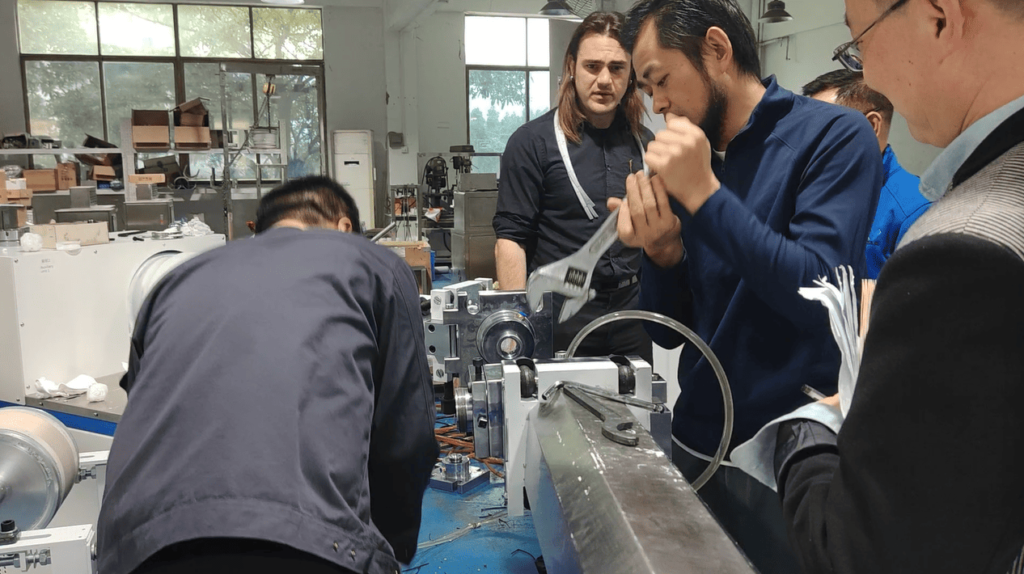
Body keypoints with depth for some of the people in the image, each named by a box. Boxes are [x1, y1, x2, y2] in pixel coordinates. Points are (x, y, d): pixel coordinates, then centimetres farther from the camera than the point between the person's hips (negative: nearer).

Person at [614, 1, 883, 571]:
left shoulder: (834, 135, -9)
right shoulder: (695, 162, 6)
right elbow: (669, 332, 6)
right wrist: (661, 250, -13)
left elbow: (818, 294, -22)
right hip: (697, 447, 5)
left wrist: (705, 193, -22)